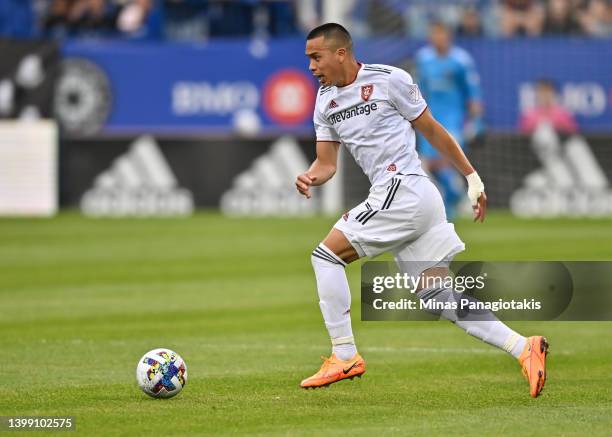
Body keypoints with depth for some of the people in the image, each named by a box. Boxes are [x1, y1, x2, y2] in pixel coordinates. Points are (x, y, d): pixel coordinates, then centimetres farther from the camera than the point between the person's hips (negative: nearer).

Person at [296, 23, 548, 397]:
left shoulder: (389, 80, -7)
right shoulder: (325, 100, 14)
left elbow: (432, 130, 0)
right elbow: (327, 161, 14)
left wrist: (472, 177, 5)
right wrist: (312, 177, -9)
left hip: (403, 190, -8)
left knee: (326, 255, -8)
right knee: (436, 295, 1)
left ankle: (345, 356, -5)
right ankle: (523, 347, -1)